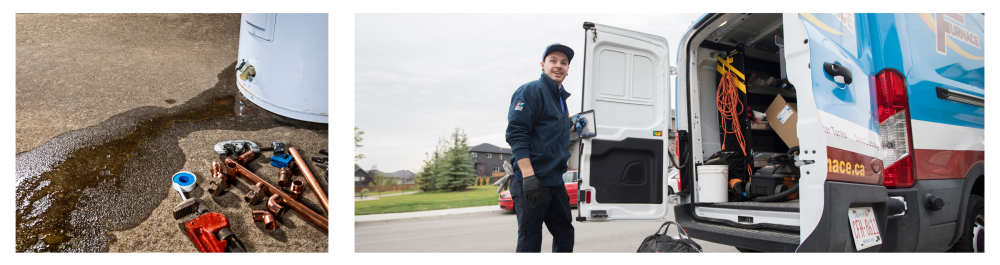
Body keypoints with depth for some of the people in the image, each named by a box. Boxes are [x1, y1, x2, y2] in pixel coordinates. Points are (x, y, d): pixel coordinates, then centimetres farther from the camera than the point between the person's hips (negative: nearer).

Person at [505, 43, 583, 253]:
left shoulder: (561, 97, 19)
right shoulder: (531, 91, -8)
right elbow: (516, 133, -18)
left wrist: (571, 126, 12)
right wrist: (528, 176, -25)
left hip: (555, 182, 9)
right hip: (531, 183, -9)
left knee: (565, 235, 17)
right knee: (530, 242, -3)